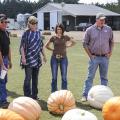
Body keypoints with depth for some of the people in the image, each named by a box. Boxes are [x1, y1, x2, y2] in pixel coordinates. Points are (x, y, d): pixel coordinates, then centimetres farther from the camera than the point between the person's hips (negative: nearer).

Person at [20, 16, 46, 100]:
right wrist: (23, 58, -16)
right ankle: (27, 96, 6)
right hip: (29, 59, -5)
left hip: (37, 59, 6)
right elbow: (22, 46, -9)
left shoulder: (38, 32, 9)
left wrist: (44, 55, 18)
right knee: (28, 78, -2)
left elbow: (41, 45, 17)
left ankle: (34, 95, 23)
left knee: (35, 78, 12)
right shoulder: (26, 33, -6)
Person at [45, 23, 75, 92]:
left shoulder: (65, 37, 3)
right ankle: (53, 93, 13)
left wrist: (67, 46, 11)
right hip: (54, 58, 0)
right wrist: (52, 49, 7)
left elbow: (73, 42, 19)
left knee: (64, 77, 0)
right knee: (54, 77, 4)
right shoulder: (53, 38, 3)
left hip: (63, 58, 0)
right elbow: (46, 45, 15)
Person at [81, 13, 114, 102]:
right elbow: (85, 43, 1)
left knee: (104, 77, 11)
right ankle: (85, 95, 4)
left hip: (105, 57, 3)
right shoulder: (90, 30, -3)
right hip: (94, 57, -2)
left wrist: (110, 52, 4)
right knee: (90, 77, -1)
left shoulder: (108, 29, 4)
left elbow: (111, 42, 13)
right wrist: (90, 55, -4)